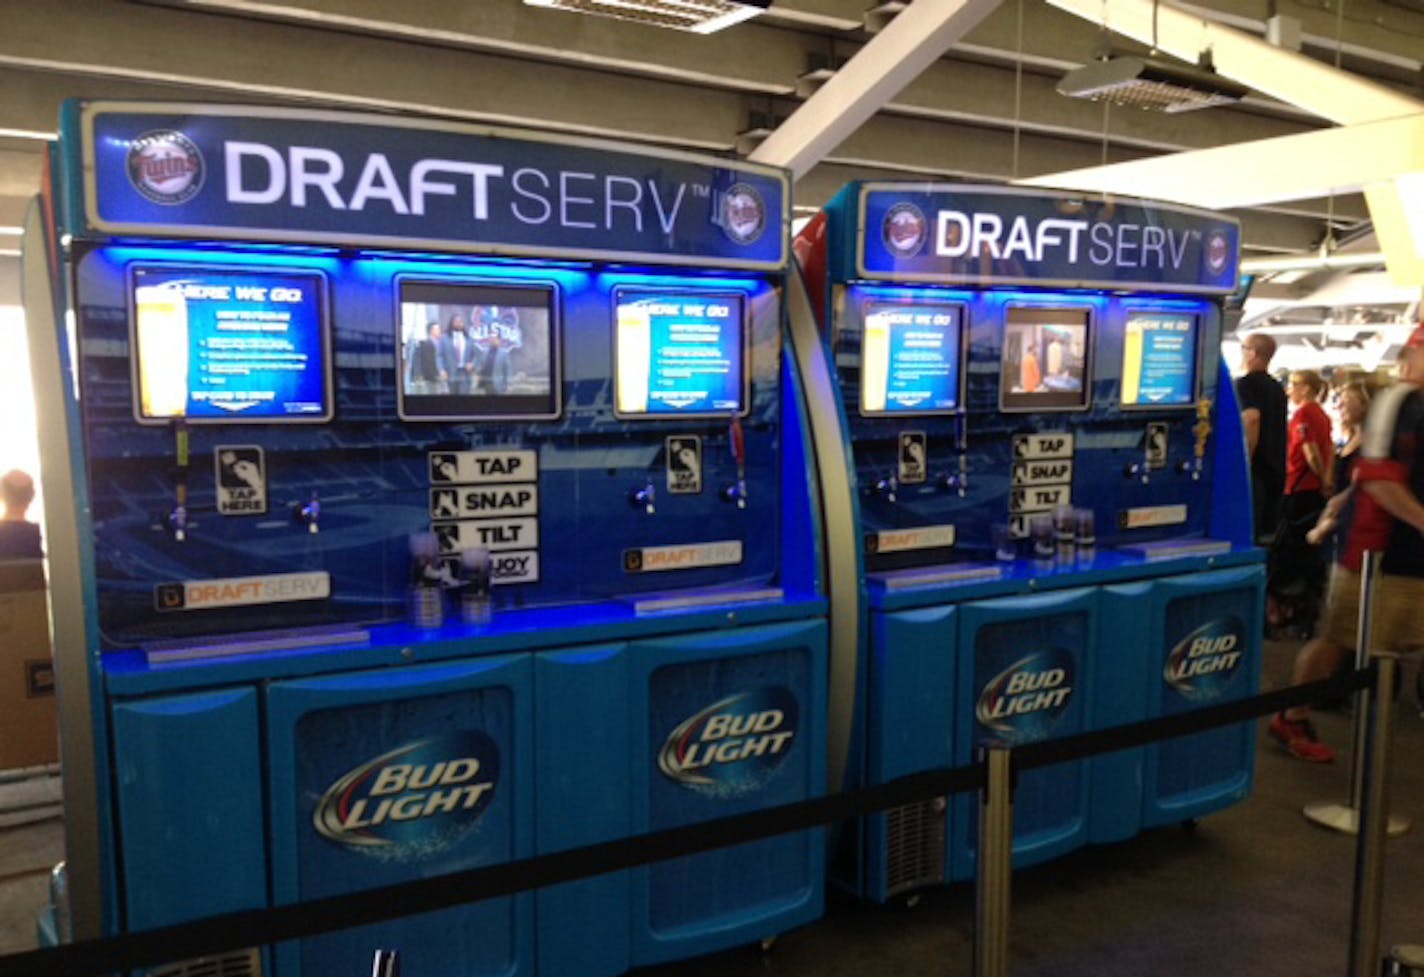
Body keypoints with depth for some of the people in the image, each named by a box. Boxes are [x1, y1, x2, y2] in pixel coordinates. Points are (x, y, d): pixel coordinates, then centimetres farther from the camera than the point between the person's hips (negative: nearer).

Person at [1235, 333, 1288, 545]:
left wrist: (1244, 463, -24)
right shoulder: (1277, 388, 16)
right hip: (1276, 469, 8)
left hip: (1256, 470, -8)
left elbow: (1251, 418, -27)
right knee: (1268, 530, 13)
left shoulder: (1245, 383, -11)